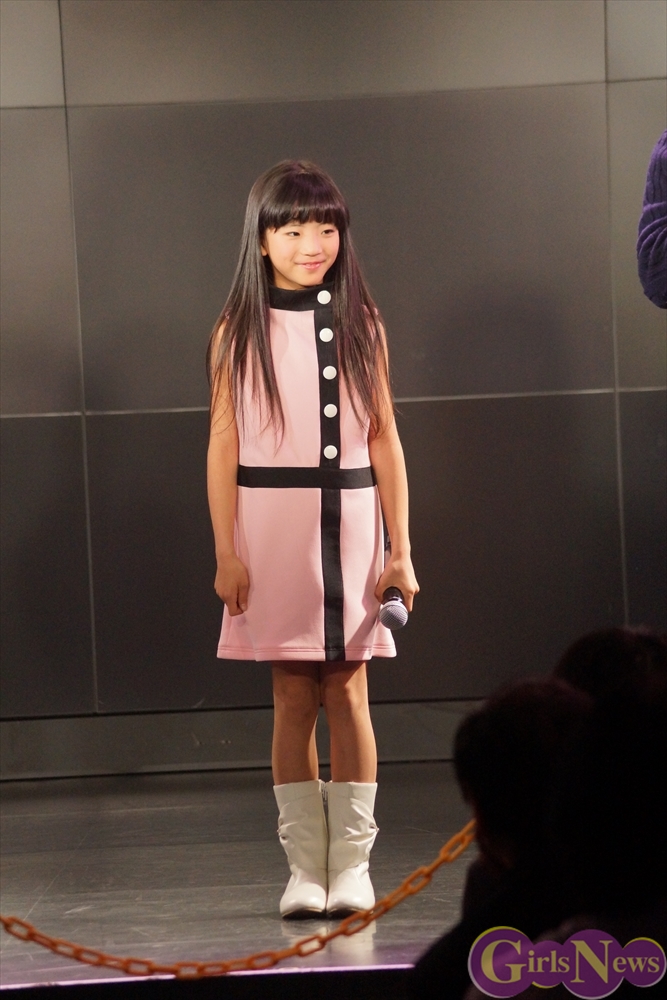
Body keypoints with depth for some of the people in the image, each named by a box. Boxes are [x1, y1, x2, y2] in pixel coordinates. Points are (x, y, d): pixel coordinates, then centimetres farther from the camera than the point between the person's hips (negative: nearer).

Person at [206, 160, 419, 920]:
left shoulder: (361, 325, 6)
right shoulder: (238, 334, 2)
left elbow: (384, 438, 6)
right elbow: (223, 444, 1)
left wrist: (401, 549, 3)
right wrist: (226, 552, -5)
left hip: (350, 521, 1)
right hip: (271, 524, -1)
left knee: (347, 692, -1)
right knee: (293, 695, 1)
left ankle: (352, 865, 4)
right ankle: (305, 867, 6)